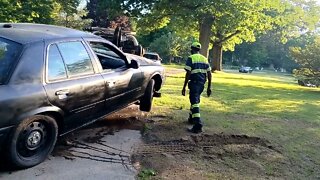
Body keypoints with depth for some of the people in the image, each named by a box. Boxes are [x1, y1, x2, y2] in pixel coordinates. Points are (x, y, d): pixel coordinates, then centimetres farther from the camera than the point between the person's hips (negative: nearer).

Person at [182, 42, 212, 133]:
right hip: (202, 84, 7)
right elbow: (209, 74, 11)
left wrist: (184, 87, -10)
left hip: (194, 83, -7)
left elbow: (188, 74, -13)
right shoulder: (204, 59, 14)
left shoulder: (191, 58, -5)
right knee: (195, 100, 24)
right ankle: (192, 118, 40)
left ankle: (198, 125, -18)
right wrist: (209, 87, 15)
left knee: (195, 103, -10)